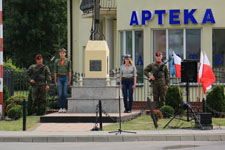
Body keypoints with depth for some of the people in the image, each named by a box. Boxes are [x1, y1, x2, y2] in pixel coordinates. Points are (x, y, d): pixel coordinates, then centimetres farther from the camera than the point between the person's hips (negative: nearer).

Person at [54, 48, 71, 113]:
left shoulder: (68, 61, 3)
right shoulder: (57, 61, 6)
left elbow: (69, 71, 3)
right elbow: (55, 71, 7)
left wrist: (69, 80, -2)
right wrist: (55, 81, 4)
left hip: (66, 78, -1)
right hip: (59, 78, 1)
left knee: (65, 94, -2)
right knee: (60, 94, -3)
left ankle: (64, 108, 3)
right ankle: (60, 108, 1)